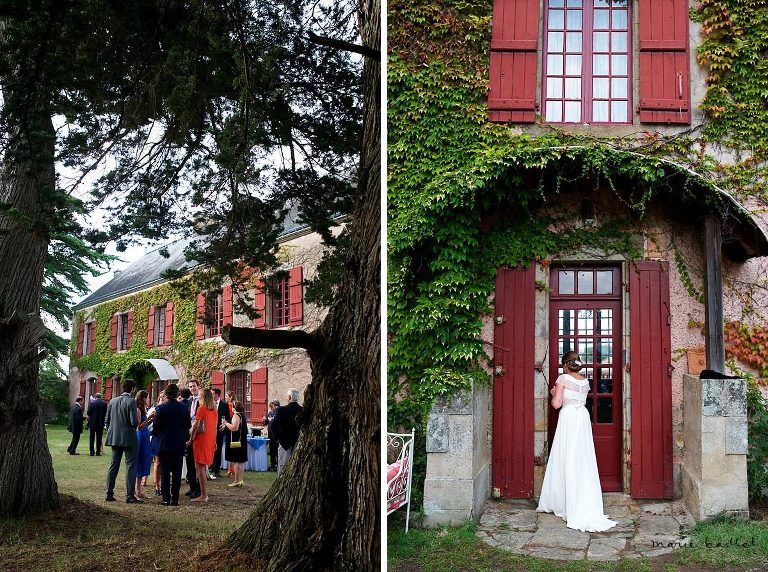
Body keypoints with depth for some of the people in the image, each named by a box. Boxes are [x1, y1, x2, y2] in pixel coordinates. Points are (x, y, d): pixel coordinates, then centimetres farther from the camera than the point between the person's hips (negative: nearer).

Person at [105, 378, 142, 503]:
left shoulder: (112, 401, 6)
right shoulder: (131, 401, -14)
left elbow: (107, 421, 9)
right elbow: (134, 421, -20)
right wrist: (136, 424, 2)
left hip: (114, 438, 6)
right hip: (129, 439, -6)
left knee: (113, 465, 13)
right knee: (130, 466, -1)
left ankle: (109, 493, 16)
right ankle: (130, 495, -3)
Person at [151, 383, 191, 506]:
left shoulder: (160, 408, -10)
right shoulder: (184, 408, -4)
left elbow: (156, 426, -7)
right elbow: (188, 425, 2)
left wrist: (157, 436, 13)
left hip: (164, 444, -2)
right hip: (179, 444, 2)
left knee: (165, 472, 4)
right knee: (177, 472, 7)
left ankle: (166, 499, 2)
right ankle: (175, 499, 7)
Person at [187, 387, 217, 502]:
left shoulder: (201, 409, -11)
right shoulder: (214, 410, 10)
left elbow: (196, 426, -13)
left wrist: (191, 440, -5)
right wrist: (214, 442, 19)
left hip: (201, 439, -7)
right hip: (211, 440, 7)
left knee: (200, 468, -4)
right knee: (203, 467, 15)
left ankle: (203, 495, -5)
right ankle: (204, 494, 19)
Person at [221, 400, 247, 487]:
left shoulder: (236, 415, -14)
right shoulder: (242, 415, 14)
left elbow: (234, 427, -24)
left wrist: (226, 423, -12)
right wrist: (226, 425, 18)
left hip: (236, 442, -9)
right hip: (242, 442, 9)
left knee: (236, 461, -5)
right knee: (241, 462, 11)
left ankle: (237, 481, -4)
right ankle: (240, 480, 16)